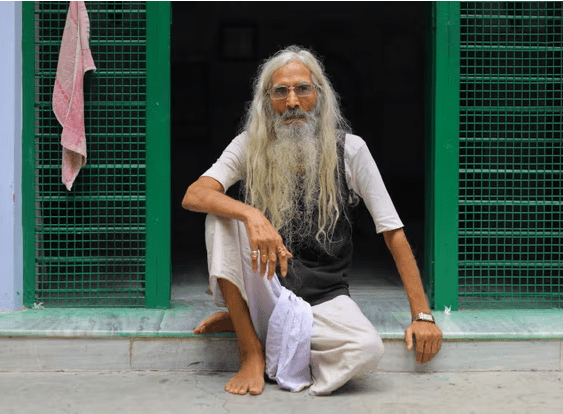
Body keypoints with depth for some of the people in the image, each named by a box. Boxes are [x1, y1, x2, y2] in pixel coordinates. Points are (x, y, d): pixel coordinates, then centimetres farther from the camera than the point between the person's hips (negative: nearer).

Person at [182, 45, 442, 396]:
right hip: (265, 287, 0)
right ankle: (251, 350, -16)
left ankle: (243, 319, -5)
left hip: (324, 297, 0)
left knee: (369, 349, -31)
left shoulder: (350, 150, -5)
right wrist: (251, 216, -38)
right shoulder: (249, 147, -2)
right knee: (224, 213, -25)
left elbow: (393, 232, -3)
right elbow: (193, 196, -18)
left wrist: (422, 315, -8)